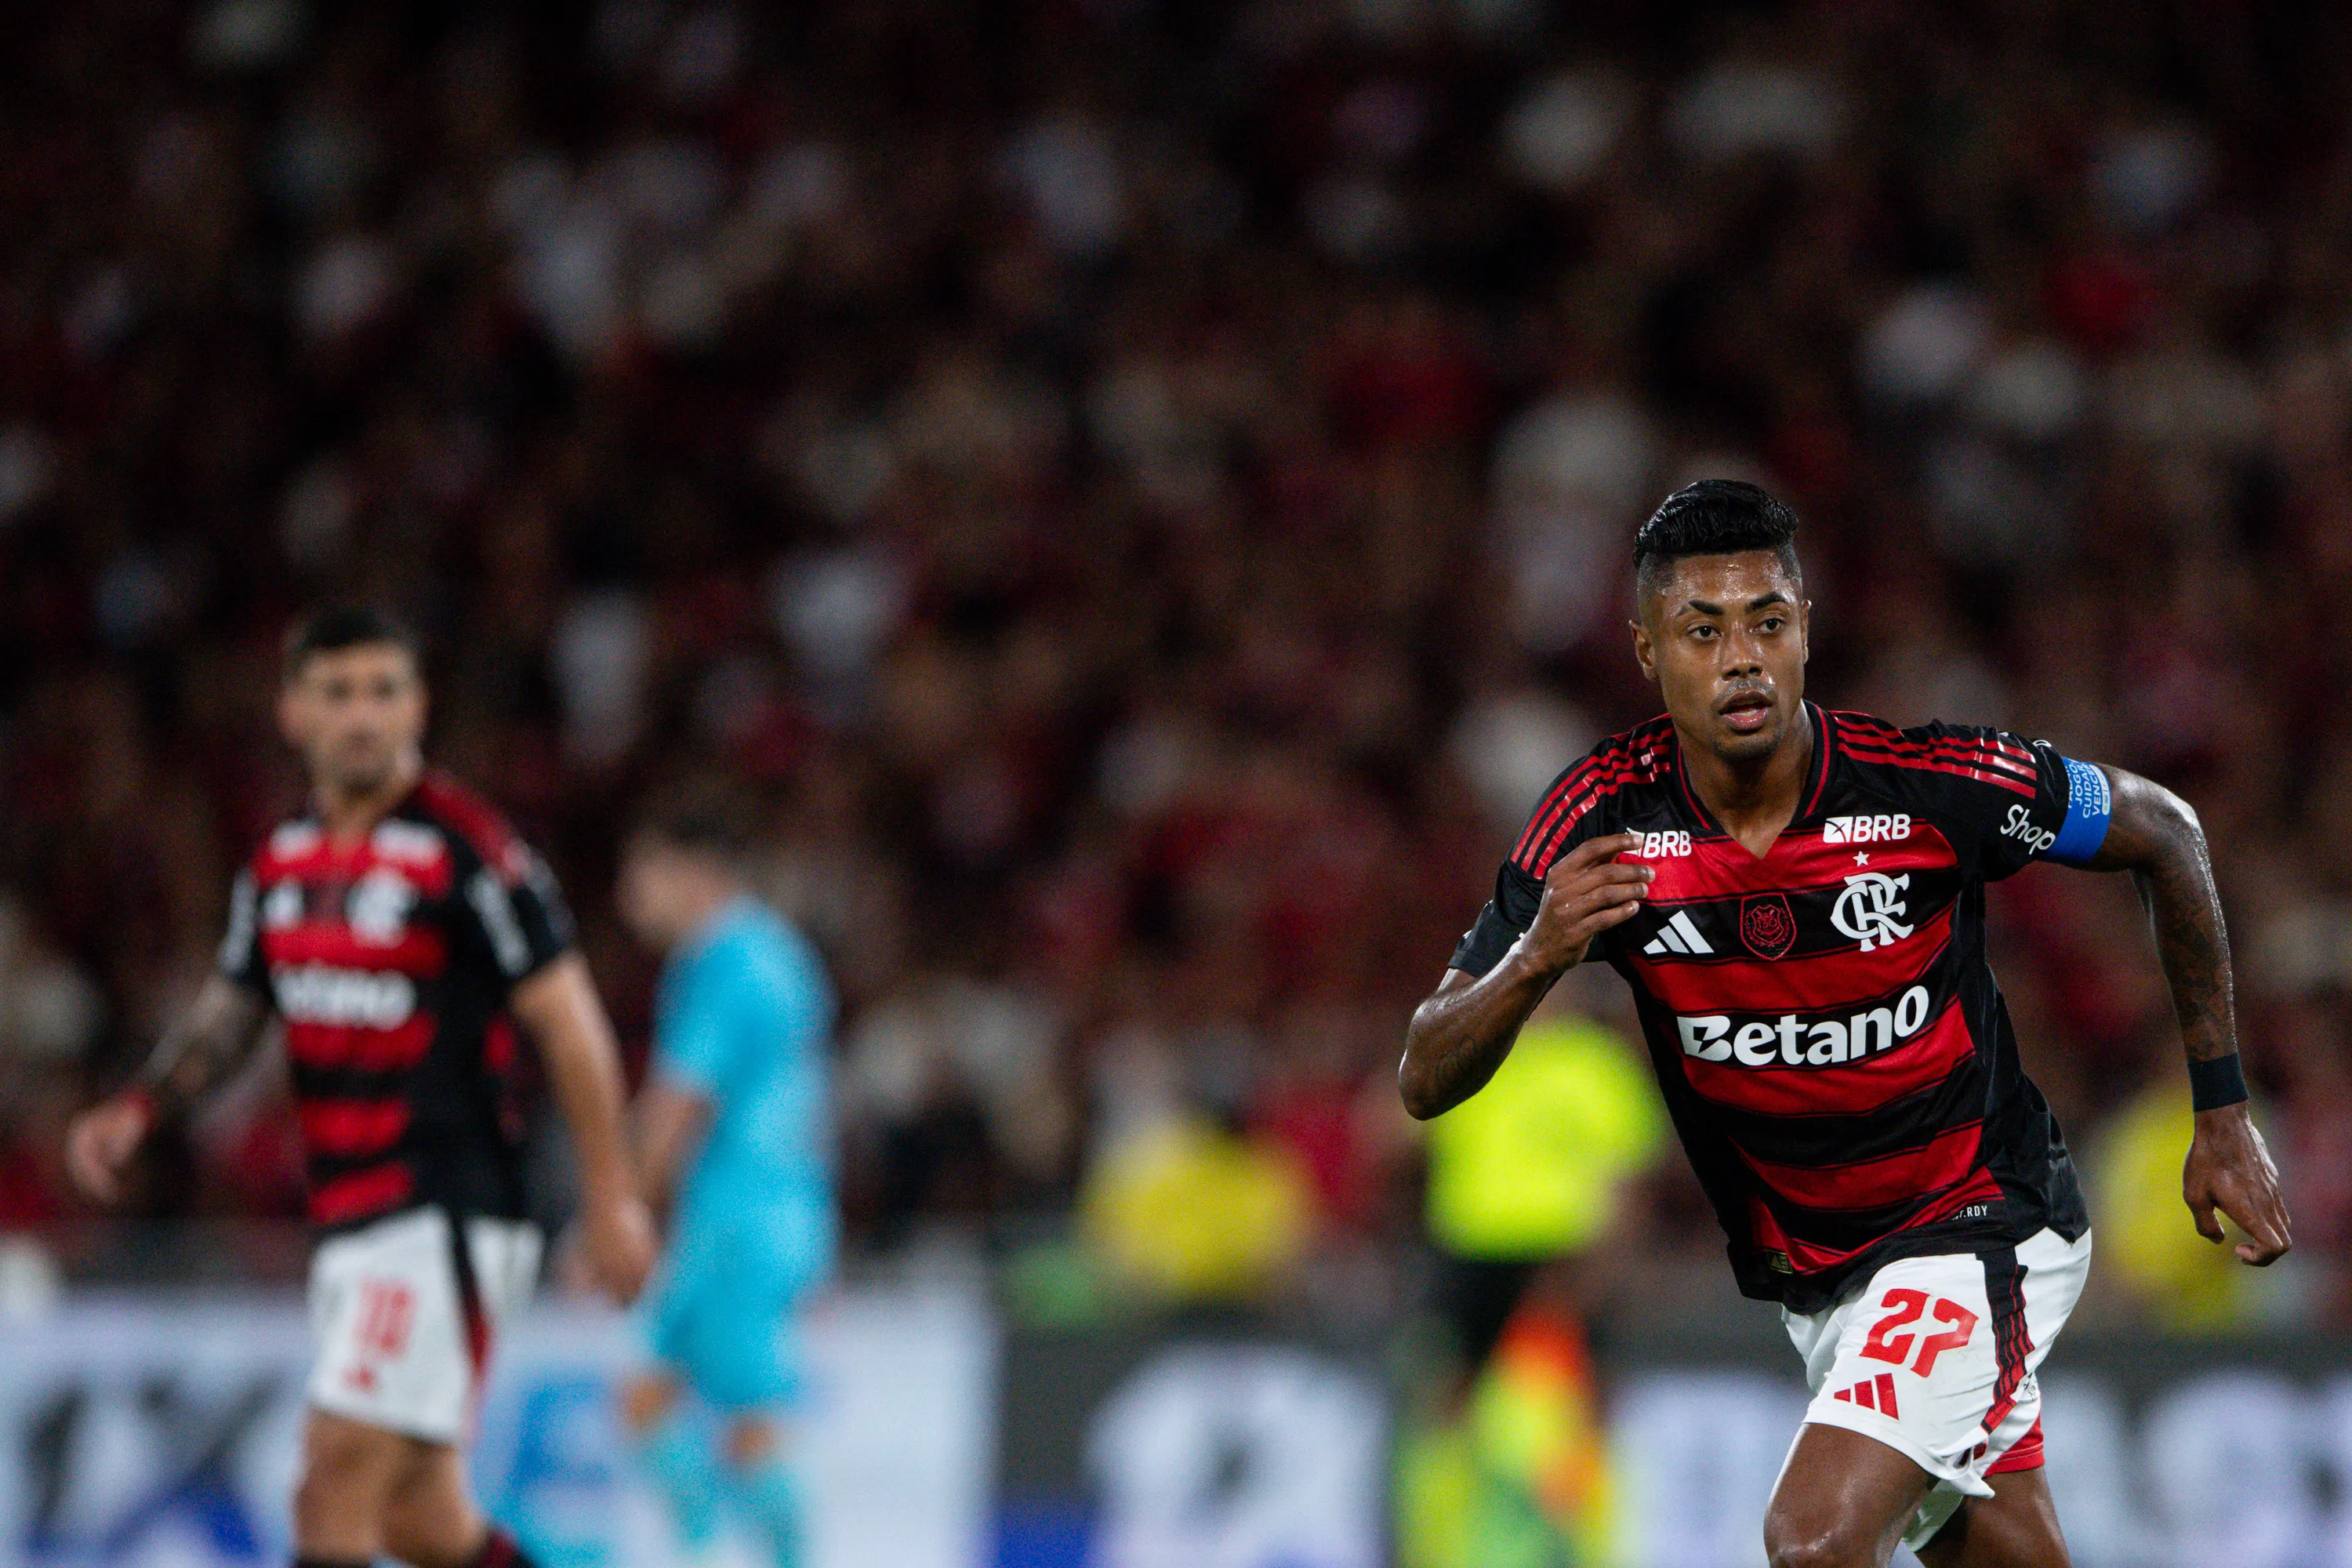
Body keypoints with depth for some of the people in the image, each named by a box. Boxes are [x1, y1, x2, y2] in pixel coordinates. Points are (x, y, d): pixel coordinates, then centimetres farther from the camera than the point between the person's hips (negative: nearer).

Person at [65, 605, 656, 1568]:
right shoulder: (282, 865, 12)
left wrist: (609, 1198, -13)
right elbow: (228, 1017, 24)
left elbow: (568, 1022, -10)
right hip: (346, 1226, 8)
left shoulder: (465, 850, -10)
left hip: (442, 1224, -8)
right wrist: (138, 1111, 7)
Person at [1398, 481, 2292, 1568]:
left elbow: (2163, 834, -2)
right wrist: (1536, 958, -34)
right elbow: (1425, 1083, -13)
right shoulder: (1601, 821, -14)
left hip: (1975, 1222, -4)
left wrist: (2223, 1111, 1)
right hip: (1804, 1267, 4)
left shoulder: (1937, 784, -21)